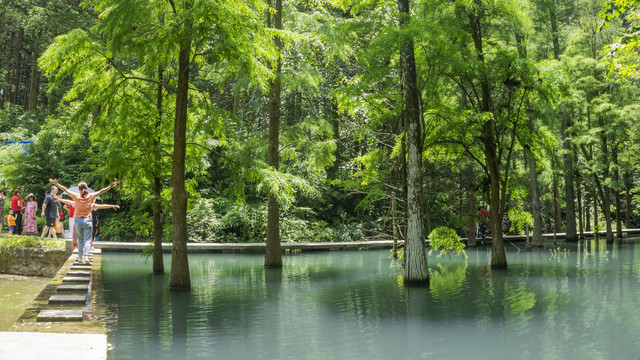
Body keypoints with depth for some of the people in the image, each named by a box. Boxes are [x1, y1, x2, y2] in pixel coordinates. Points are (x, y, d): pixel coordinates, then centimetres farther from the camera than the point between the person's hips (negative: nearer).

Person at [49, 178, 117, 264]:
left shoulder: (76, 196, 1)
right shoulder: (91, 196, 0)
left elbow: (65, 189, 7)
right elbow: (101, 191, 1)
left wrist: (56, 184, 14)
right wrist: (110, 186, 3)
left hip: (78, 220, 1)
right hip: (87, 220, -1)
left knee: (80, 240, 13)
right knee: (87, 240, -2)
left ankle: (80, 257, 17)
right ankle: (86, 256, -19)